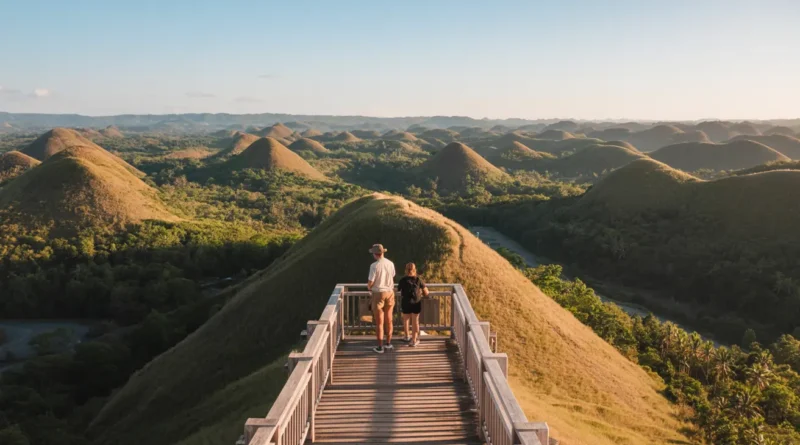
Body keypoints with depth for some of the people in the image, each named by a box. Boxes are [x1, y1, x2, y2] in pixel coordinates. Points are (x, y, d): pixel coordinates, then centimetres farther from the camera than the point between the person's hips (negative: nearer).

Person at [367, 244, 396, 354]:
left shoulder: (374, 266, -19)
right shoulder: (391, 264, -2)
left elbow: (370, 283, -16)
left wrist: (369, 288, 8)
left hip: (378, 294, -5)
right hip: (390, 293, 5)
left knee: (379, 322, 4)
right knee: (388, 320, 16)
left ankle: (380, 347, 9)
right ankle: (388, 343, 28)